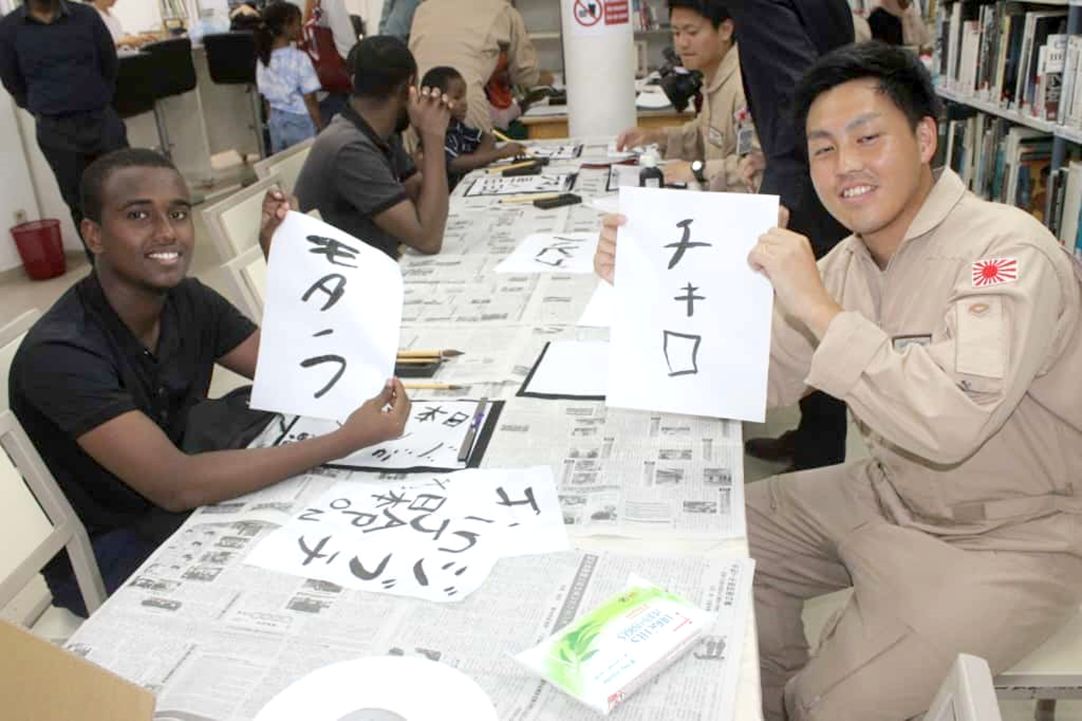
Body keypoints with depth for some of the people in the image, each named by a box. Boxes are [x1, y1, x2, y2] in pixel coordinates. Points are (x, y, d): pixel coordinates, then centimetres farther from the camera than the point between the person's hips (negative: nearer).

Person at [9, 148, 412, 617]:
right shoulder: (60, 353, -27)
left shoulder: (189, 302, -5)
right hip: (103, 559, -6)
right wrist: (349, 438, -38)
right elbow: (176, 485, -35)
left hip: (178, 507, 6)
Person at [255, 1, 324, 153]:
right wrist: (322, 129, -8)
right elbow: (310, 100, -16)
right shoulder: (299, 58, -18)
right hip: (300, 122, -6)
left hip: (276, 121, 6)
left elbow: (266, 97, 9)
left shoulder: (263, 59, 1)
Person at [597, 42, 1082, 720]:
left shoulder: (1009, 253, -24)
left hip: (1009, 537, -7)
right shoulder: (850, 260, 0)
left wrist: (817, 308, -33)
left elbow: (952, 422, -37)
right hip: (892, 495, 8)